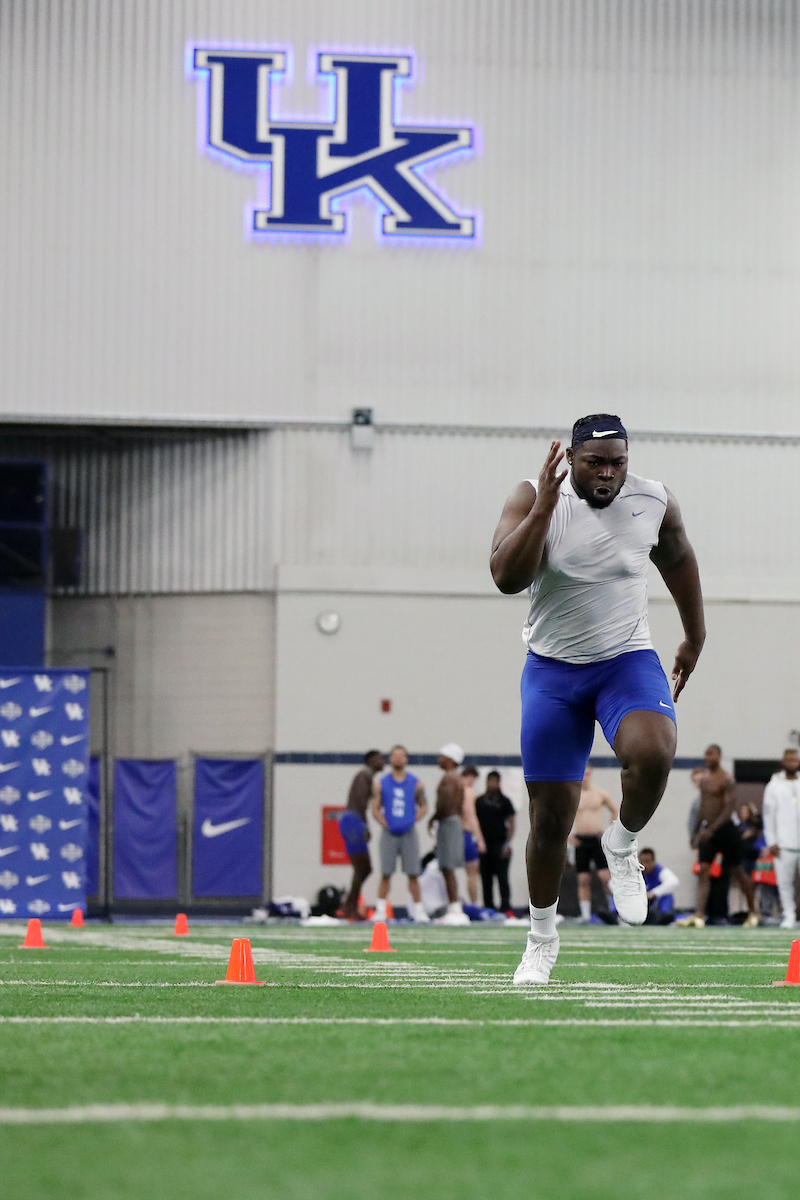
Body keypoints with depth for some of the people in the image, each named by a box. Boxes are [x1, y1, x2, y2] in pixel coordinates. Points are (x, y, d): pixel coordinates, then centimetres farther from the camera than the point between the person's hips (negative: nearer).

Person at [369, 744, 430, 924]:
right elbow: (375, 808, 5)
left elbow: (423, 807, 11)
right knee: (386, 874, -2)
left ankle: (418, 909, 3)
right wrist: (385, 825, -5)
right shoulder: (380, 784, 5)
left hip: (408, 833, 0)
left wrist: (413, 821, 0)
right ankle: (381, 909, 3)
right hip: (389, 833, 0)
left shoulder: (415, 783, 6)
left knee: (413, 874, -1)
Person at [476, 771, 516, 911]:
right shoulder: (479, 801, 11)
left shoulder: (504, 801, 4)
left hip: (500, 845, -3)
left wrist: (507, 844, -7)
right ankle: (488, 908, 9)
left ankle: (506, 907, -9)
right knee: (486, 878, 4)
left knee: (502, 877, -8)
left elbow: (512, 823, 2)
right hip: (484, 845, 3)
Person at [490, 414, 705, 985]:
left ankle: (623, 846, -2)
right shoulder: (533, 498, -13)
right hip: (553, 669, 0)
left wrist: (695, 639, 23)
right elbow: (506, 578, -26)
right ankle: (542, 938, 25)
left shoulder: (654, 502, -7)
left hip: (628, 660, 0)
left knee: (652, 752, -33)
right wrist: (545, 506, -35)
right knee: (552, 816, 3)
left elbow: (677, 558, 14)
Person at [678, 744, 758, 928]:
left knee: (737, 871, 6)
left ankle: (753, 912, 22)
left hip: (724, 829, -6)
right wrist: (695, 831, 20)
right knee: (703, 871, -8)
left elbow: (729, 808, -21)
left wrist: (712, 829, -27)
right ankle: (698, 916, -17)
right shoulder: (703, 777, 11)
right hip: (707, 830, 6)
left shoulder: (726, 780, -13)